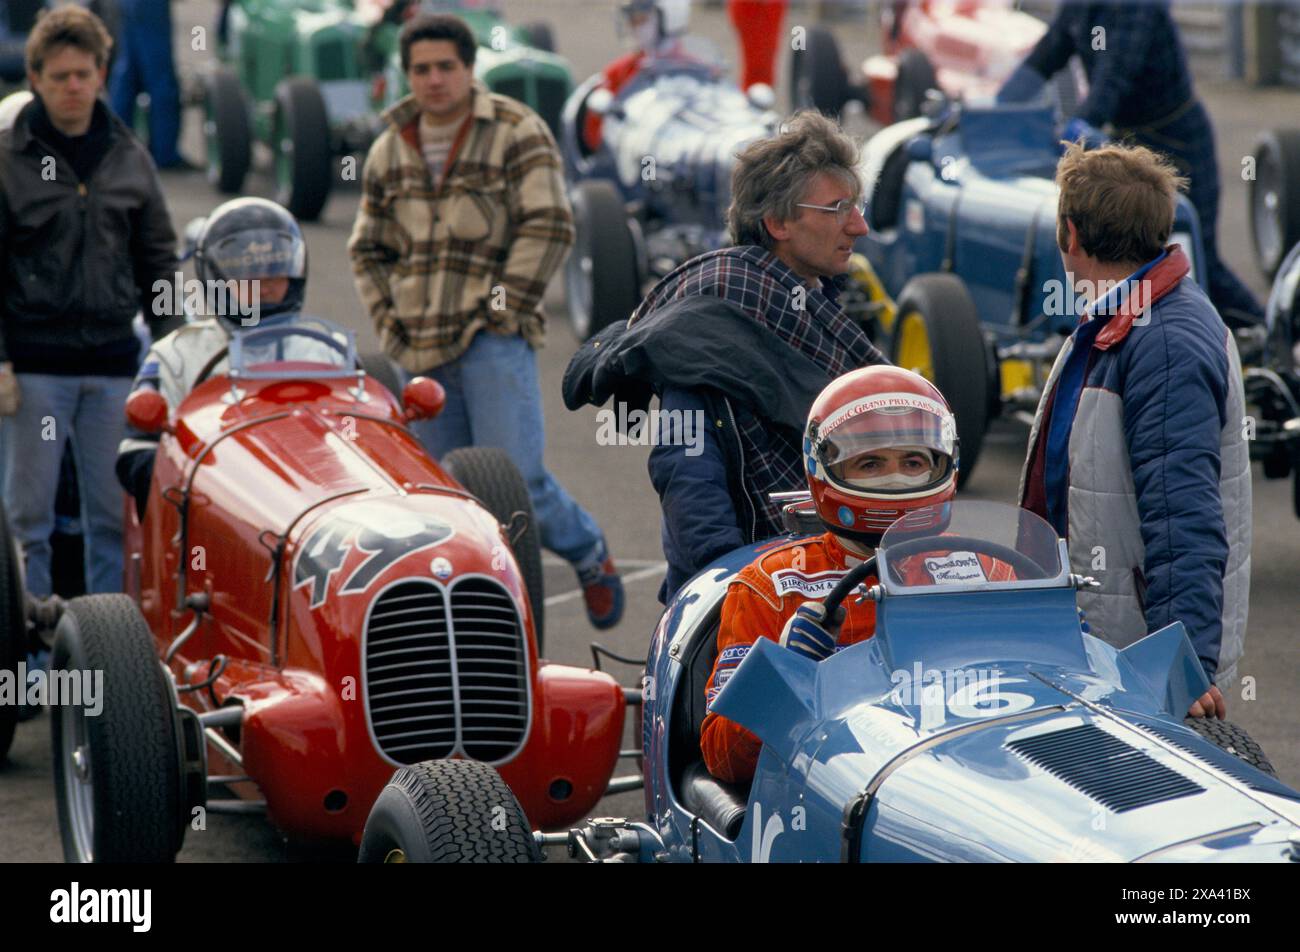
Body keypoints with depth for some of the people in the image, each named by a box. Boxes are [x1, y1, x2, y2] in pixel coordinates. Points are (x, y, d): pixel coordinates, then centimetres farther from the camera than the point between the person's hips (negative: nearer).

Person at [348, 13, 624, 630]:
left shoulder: (518, 133, -2)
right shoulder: (389, 152, 14)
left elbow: (548, 227, -7)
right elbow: (368, 250, 21)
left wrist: (503, 308, -12)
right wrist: (390, 325, 8)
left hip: (494, 340, -5)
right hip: (421, 352, 5)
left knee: (514, 479, -15)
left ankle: (589, 556, 11)